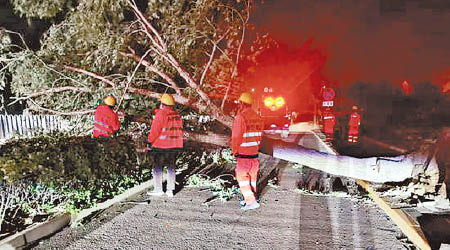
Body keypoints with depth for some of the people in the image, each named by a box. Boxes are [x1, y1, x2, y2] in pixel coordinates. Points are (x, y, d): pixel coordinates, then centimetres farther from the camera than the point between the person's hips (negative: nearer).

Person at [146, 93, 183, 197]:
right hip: (176, 146, 6)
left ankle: (158, 189, 11)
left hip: (162, 146, -6)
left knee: (158, 166, 6)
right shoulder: (177, 115, 8)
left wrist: (149, 142, -2)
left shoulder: (161, 114, -11)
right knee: (171, 167, 13)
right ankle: (170, 190, 15)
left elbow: (155, 130, -11)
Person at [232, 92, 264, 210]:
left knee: (242, 177, 3)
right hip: (254, 152, 7)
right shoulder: (257, 117, 4)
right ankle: (251, 199, 27)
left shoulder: (240, 117, -18)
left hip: (243, 153, -7)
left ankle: (251, 202, 0)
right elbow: (260, 135, 8)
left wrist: (234, 151, -3)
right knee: (252, 177, 16)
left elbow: (236, 136, -18)